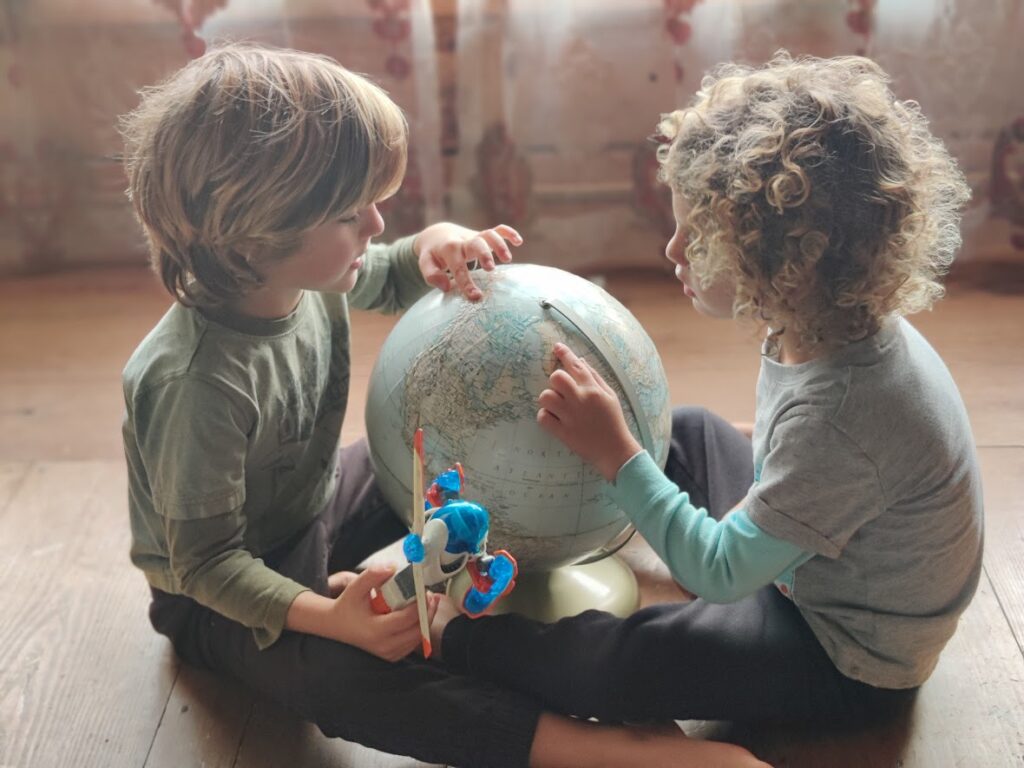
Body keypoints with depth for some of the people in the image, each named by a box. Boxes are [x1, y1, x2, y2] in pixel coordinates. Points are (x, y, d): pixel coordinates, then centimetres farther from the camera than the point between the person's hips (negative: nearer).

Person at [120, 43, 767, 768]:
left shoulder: (304, 274, -14)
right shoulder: (196, 381, -36)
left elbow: (390, 277, 7)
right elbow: (205, 562, -28)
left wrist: (440, 243, -17)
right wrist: (329, 618, -42)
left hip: (319, 503, 8)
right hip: (221, 598, -8)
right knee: (344, 677, -38)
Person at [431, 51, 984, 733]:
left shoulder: (843, 410, -39)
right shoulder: (834, 331, -13)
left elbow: (720, 573, -30)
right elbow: (783, 468, 1)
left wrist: (616, 453, -27)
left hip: (851, 663, -8)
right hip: (814, 562, 8)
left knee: (627, 658, -21)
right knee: (685, 432, 16)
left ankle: (454, 635, 4)